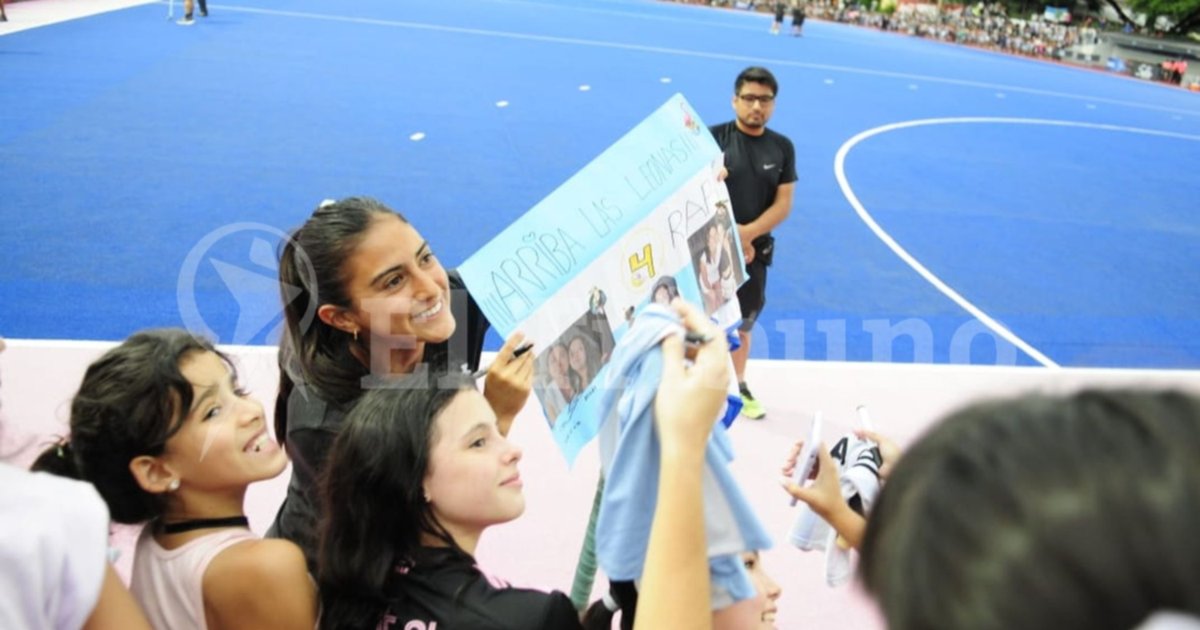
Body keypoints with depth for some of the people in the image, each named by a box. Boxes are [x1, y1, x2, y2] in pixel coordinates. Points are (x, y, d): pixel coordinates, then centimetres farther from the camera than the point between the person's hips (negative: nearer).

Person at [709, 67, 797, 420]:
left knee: (742, 324, 19)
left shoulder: (782, 147, 4)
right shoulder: (714, 137, -7)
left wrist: (748, 234, -14)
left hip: (754, 251, 4)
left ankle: (738, 387, 37)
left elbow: (783, 203, 0)